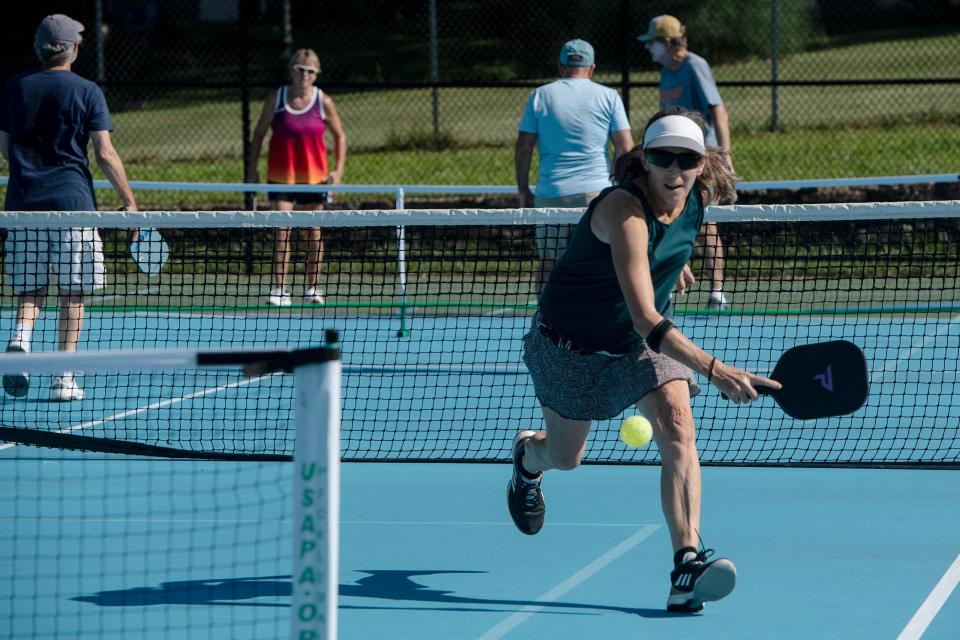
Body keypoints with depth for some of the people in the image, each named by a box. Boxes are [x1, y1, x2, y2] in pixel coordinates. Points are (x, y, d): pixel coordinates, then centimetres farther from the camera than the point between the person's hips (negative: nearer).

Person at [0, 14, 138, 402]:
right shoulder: (86, 92, -3)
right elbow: (105, 154, -6)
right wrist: (129, 202, 0)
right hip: (72, 201, -3)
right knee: (72, 295, 6)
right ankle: (64, 379, 3)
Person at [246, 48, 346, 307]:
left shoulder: (324, 102, -2)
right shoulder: (276, 99, -3)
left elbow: (339, 136, 8)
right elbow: (259, 133, 5)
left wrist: (338, 169, -2)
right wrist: (252, 167, 0)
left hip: (314, 176, 1)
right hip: (281, 176, -1)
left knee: (314, 233, 8)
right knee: (282, 232, -9)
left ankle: (313, 288, 19)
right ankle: (279, 289, -10)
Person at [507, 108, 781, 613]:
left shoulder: (697, 196, -16)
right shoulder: (624, 209, -38)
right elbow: (645, 318, -46)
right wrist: (714, 370, -56)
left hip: (643, 342, 5)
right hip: (572, 341, -4)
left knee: (677, 429, -21)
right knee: (565, 457, 17)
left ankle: (687, 563, -28)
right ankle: (527, 456, 55)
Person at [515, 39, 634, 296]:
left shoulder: (539, 96, 6)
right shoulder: (608, 96, 3)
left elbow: (523, 149, 4)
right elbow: (625, 148, 0)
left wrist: (524, 191, 12)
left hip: (550, 194, 1)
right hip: (596, 192, -1)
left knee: (549, 264, 6)